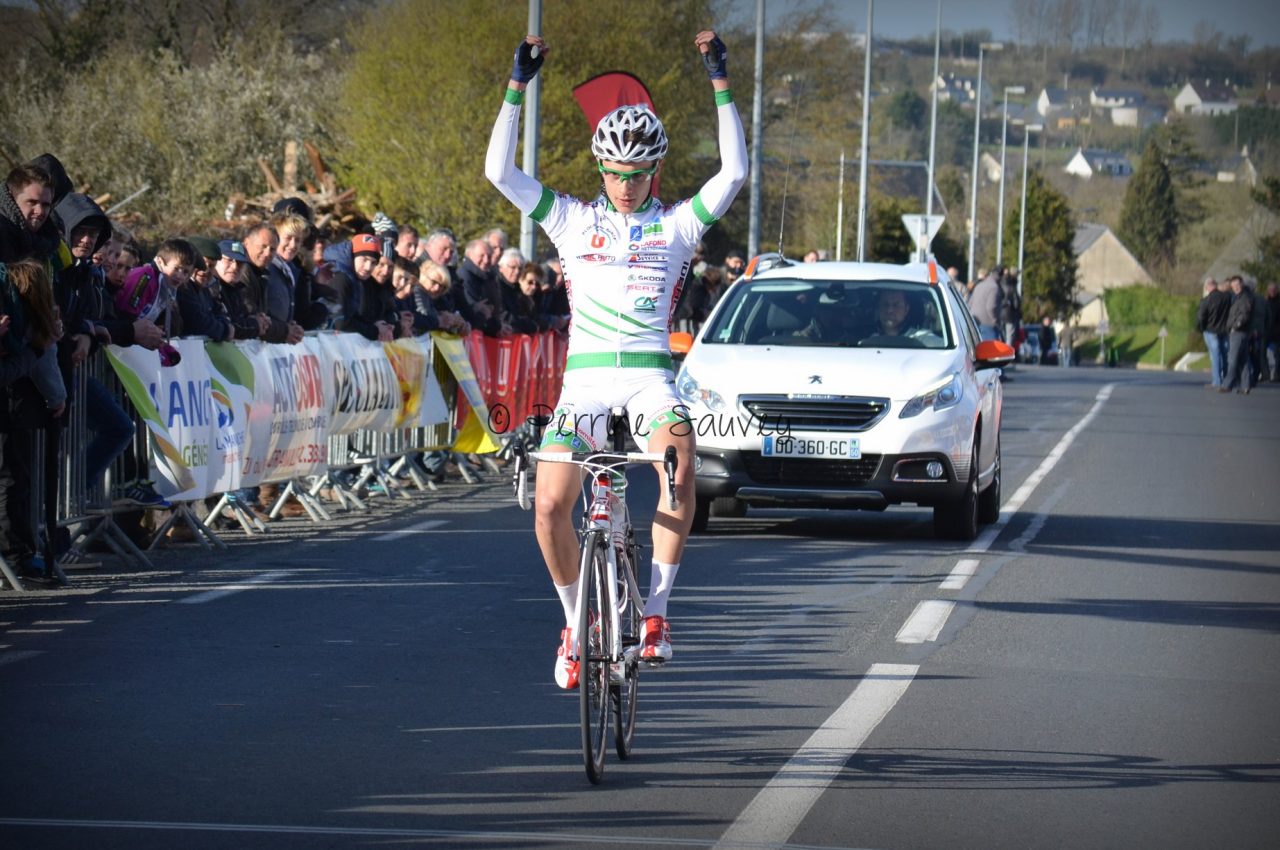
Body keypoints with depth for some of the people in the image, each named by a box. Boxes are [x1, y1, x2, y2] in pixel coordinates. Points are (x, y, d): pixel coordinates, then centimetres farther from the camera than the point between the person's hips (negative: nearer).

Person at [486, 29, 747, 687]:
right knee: (551, 504, -14)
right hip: (584, 378, 1)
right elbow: (500, 172, 1)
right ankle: (575, 624, 11)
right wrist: (518, 86, -5)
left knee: (678, 464, -32)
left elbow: (734, 171, -4)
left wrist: (720, 83, -7)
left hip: (649, 377, -1)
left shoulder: (675, 225, 9)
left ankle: (654, 612, -25)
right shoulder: (574, 221, 10)